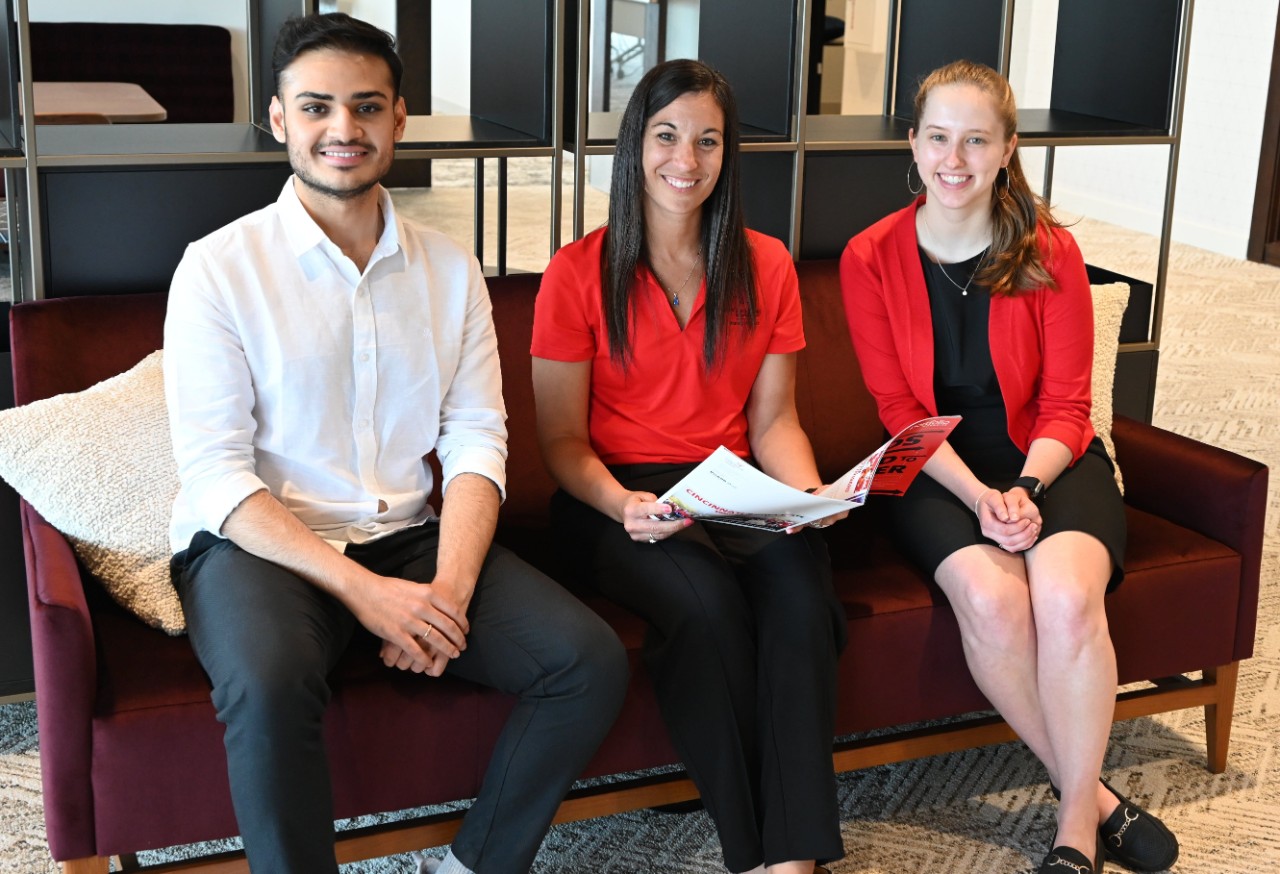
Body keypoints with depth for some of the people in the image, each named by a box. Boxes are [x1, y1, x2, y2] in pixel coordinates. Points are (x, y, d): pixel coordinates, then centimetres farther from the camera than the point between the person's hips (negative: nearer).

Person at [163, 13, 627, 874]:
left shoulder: (450, 268, 9)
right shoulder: (220, 267, -4)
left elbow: (477, 439, 3)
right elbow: (216, 474, -10)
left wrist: (449, 589, -15)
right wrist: (360, 589, -21)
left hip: (411, 538, 4)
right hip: (260, 543, -4)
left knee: (592, 660, -15)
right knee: (270, 684, -36)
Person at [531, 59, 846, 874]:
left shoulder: (766, 267, 9)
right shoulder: (579, 273, 0)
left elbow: (773, 419, 10)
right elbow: (563, 439, -1)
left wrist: (809, 493, -11)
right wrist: (621, 505, -21)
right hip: (615, 497, -2)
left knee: (800, 585, -31)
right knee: (706, 601, -34)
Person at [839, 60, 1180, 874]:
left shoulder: (1051, 252, -3)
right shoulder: (871, 258, -4)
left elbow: (1064, 407, -3)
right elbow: (900, 410, -5)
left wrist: (1027, 489, -22)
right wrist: (978, 496, -19)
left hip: (1047, 462, 0)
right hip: (938, 471, 0)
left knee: (1065, 595, -31)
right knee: (990, 597, -31)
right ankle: (1096, 796, -11)